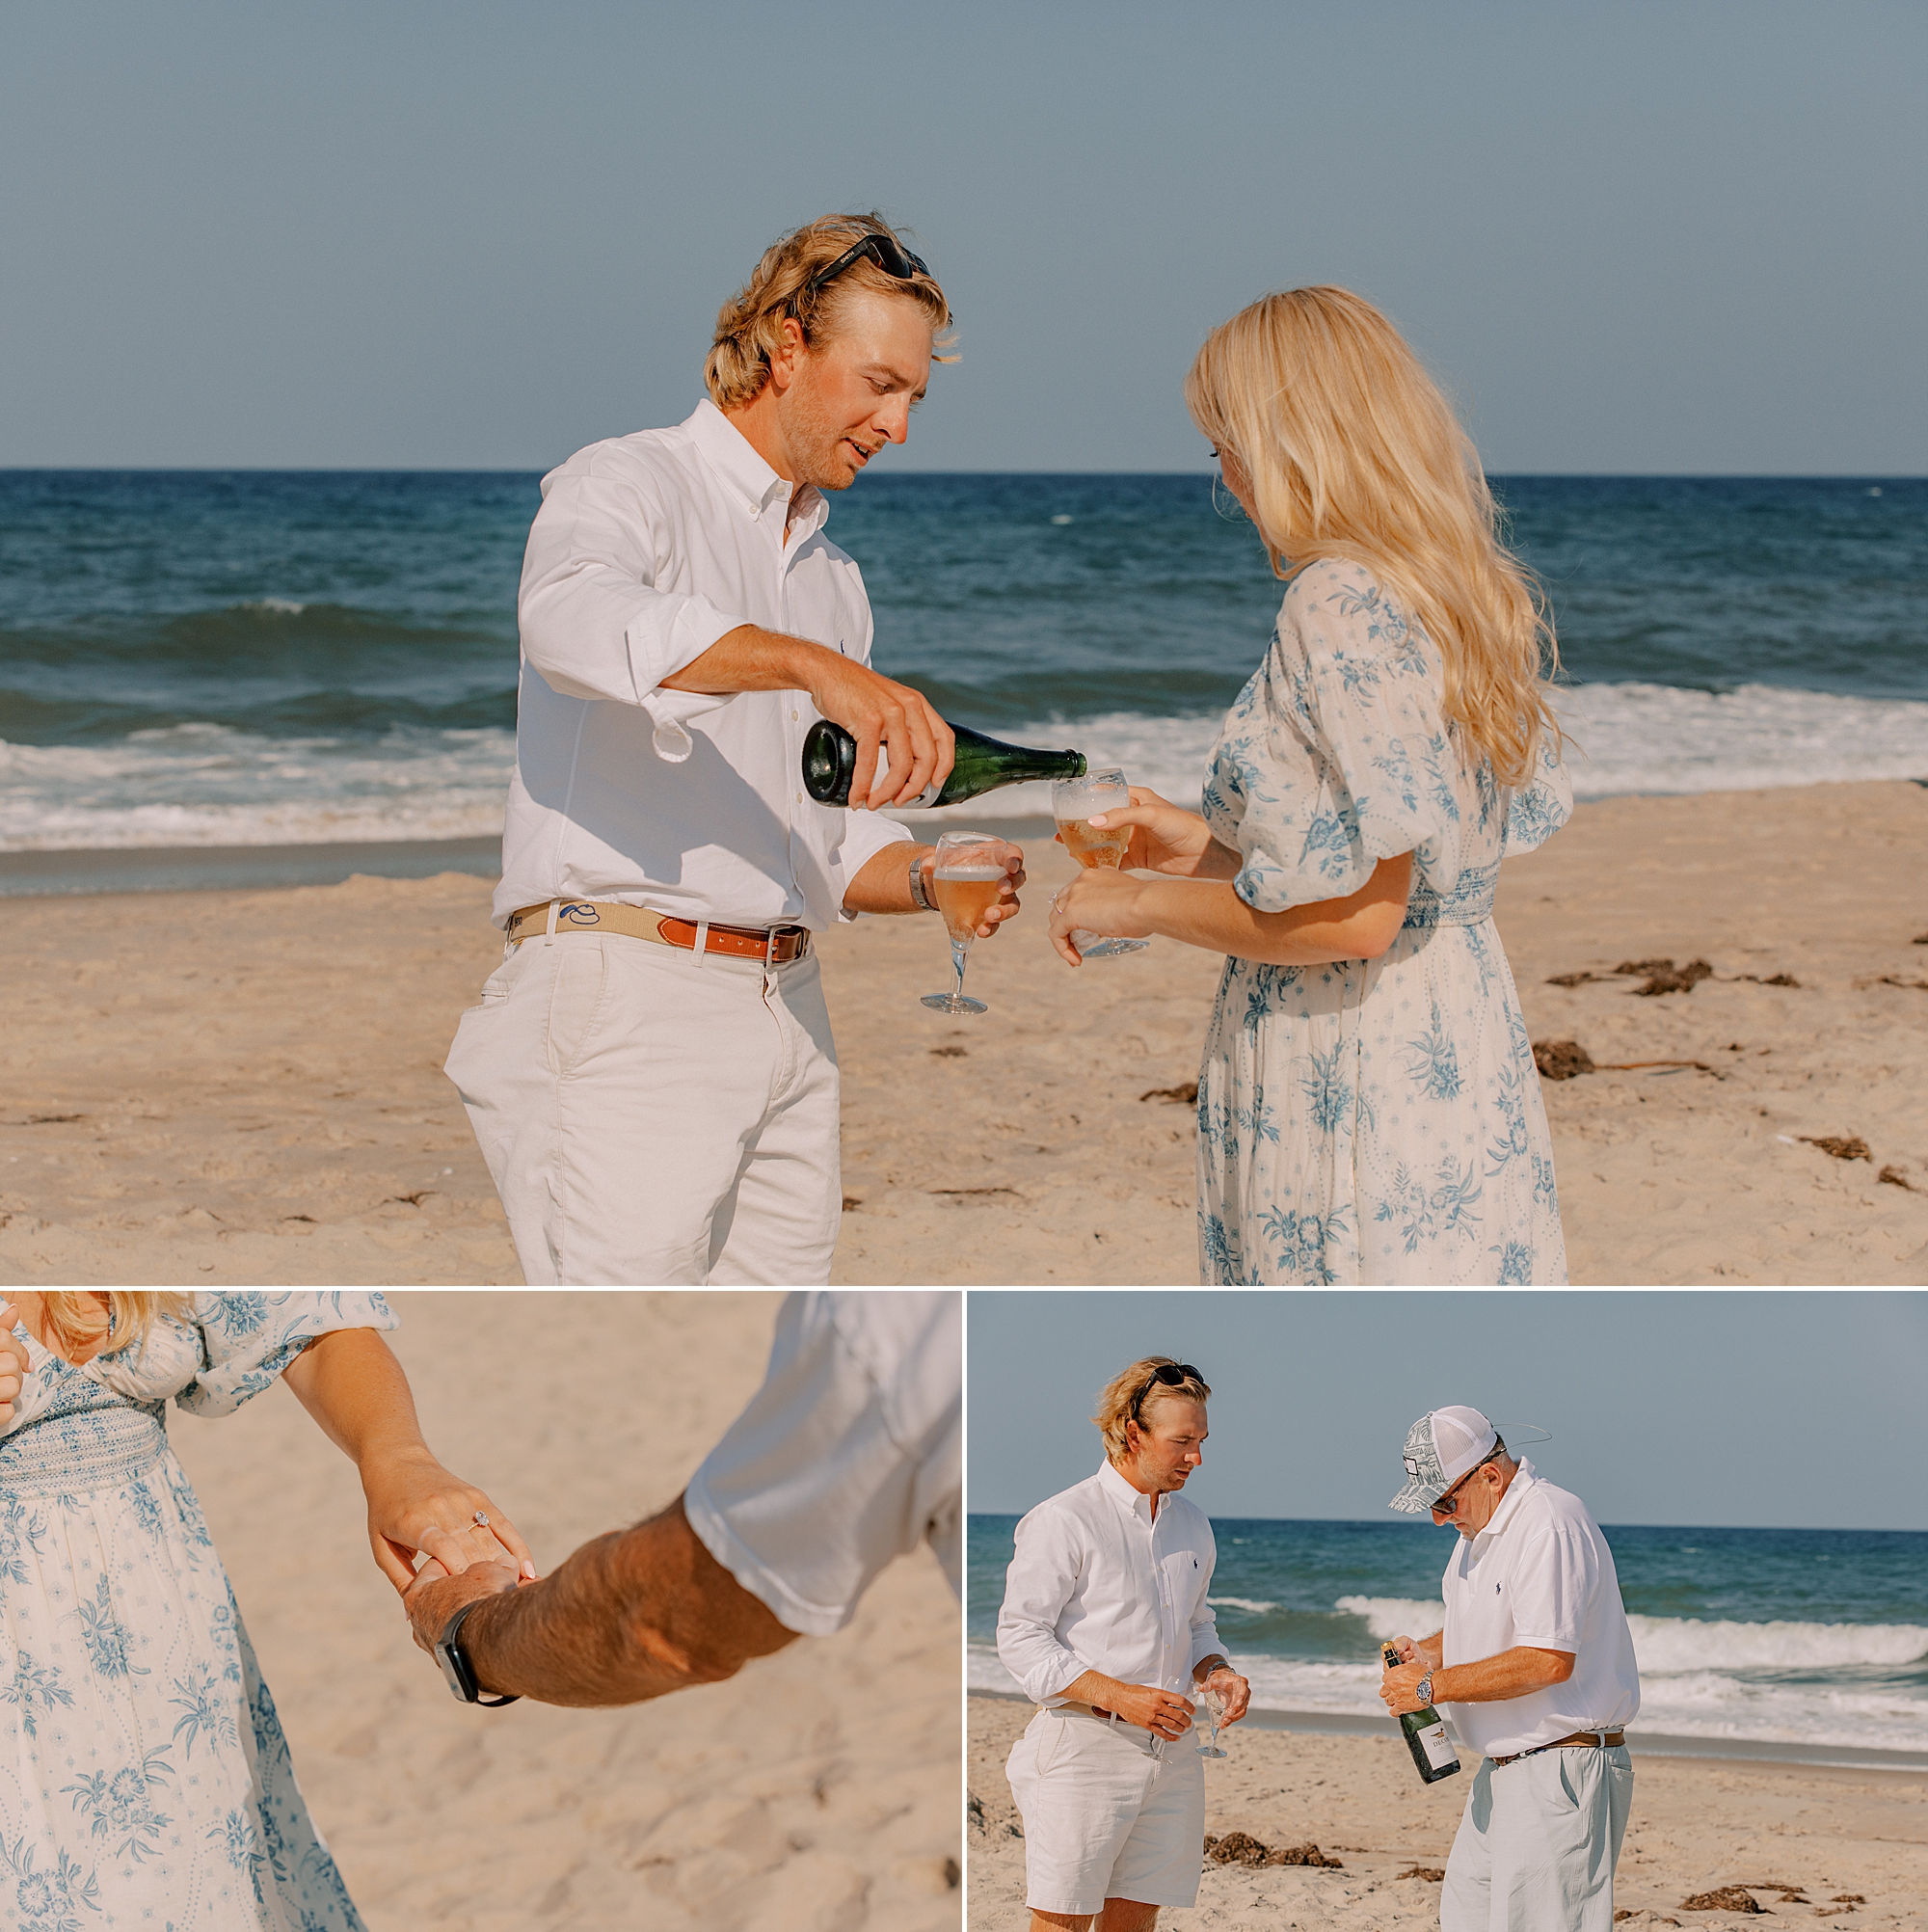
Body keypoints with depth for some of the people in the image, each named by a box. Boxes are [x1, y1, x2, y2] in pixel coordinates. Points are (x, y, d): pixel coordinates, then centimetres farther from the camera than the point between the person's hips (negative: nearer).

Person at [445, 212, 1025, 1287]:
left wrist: (925, 879, 3)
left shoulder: (834, 579, 23)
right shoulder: (625, 489, -2)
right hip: (623, 1001, -8)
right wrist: (815, 666, -41)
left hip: (786, 1020, 8)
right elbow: (574, 621, -29)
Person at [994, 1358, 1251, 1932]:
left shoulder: (1192, 1525, 16)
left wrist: (1215, 1671, 5)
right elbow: (1019, 1638, -10)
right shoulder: (1065, 1520, -7)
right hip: (1082, 1750, -6)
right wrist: (1119, 1697, -19)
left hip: (1168, 1754, 6)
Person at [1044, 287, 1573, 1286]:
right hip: (1459, 1039, 10)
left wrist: (1141, 903, -9)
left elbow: (1354, 913, -23)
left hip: (1364, 1080, -10)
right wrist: (1212, 846, 19)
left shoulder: (1341, 607, -17)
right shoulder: (1463, 596, 12)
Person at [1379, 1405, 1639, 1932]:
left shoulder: (1549, 1527, -19)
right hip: (1502, 1770, 10)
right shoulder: (1477, 1531, 15)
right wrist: (1427, 1652, 8)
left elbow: (1550, 1661, -26)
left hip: (1562, 1772, -10)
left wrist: (1433, 1686, -18)